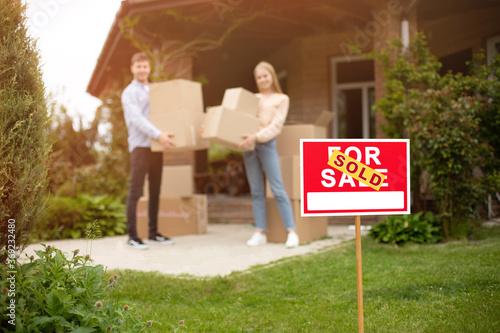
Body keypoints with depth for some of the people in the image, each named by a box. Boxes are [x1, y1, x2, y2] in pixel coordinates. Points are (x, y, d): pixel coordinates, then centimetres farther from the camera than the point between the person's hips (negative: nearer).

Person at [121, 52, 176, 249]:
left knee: (155, 192, 9)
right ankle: (132, 236, -5)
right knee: (135, 192, -7)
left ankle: (153, 233, 16)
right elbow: (137, 119, -15)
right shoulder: (129, 93, -1)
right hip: (140, 146, -6)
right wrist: (159, 135, -27)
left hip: (156, 147, 7)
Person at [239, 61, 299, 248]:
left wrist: (257, 137, -17)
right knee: (256, 191, 3)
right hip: (249, 145, 4)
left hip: (267, 144, -4)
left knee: (277, 189, -9)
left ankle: (291, 232, -8)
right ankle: (260, 232, 4)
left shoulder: (281, 99, 7)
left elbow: (276, 126, -4)